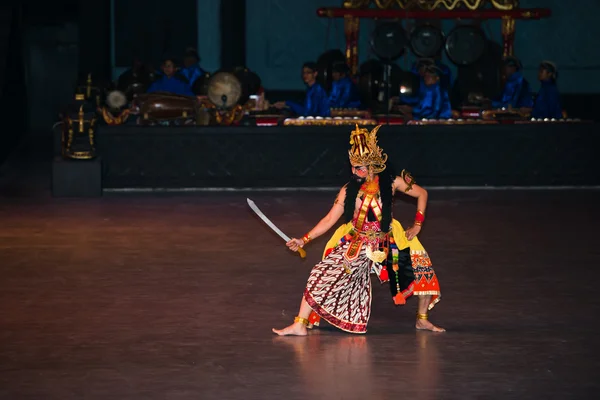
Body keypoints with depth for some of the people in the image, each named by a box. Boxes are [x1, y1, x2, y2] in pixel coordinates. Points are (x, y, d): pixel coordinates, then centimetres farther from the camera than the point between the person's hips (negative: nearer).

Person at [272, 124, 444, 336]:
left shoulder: (391, 182, -9)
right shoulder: (349, 190, -7)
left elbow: (422, 194, 4)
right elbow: (329, 219, -4)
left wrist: (417, 225, -1)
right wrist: (304, 240, -12)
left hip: (386, 244, 0)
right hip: (354, 245, 0)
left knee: (423, 270, -7)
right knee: (321, 276, -13)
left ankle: (422, 320, 14)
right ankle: (300, 324, -5)